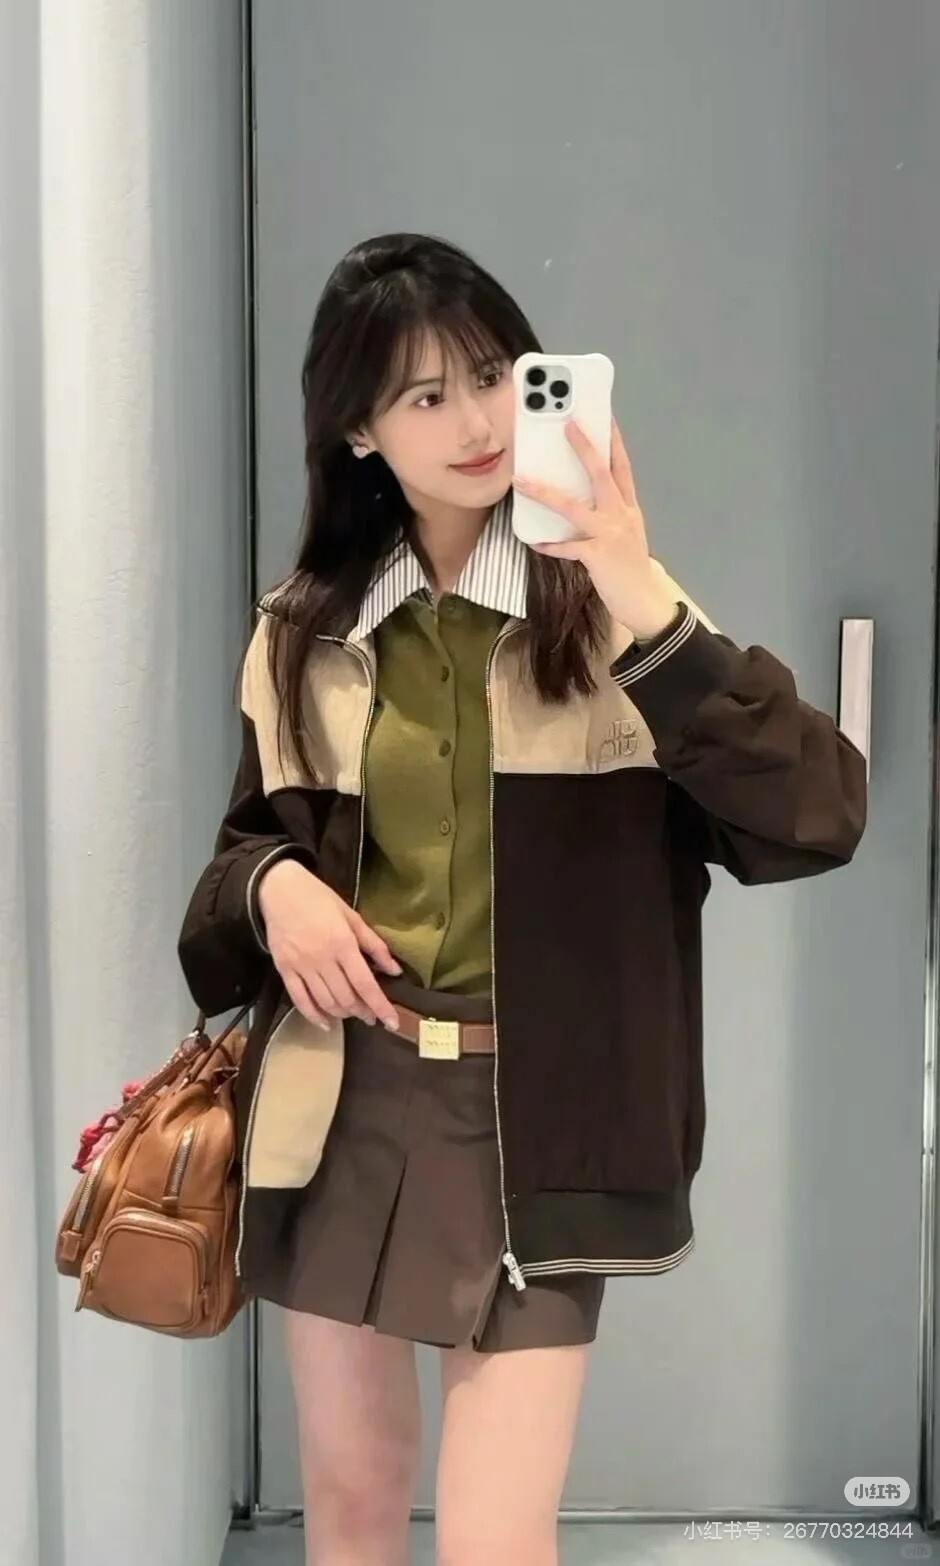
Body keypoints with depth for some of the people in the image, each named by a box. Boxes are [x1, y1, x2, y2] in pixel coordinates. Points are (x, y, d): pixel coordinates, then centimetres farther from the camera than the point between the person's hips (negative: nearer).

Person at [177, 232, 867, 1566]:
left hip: (531, 1118, -3)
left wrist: (650, 604, -28)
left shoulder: (604, 610, -6)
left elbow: (818, 819, -17)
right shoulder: (303, 631, 5)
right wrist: (275, 885, -6)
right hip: (340, 1106, 4)